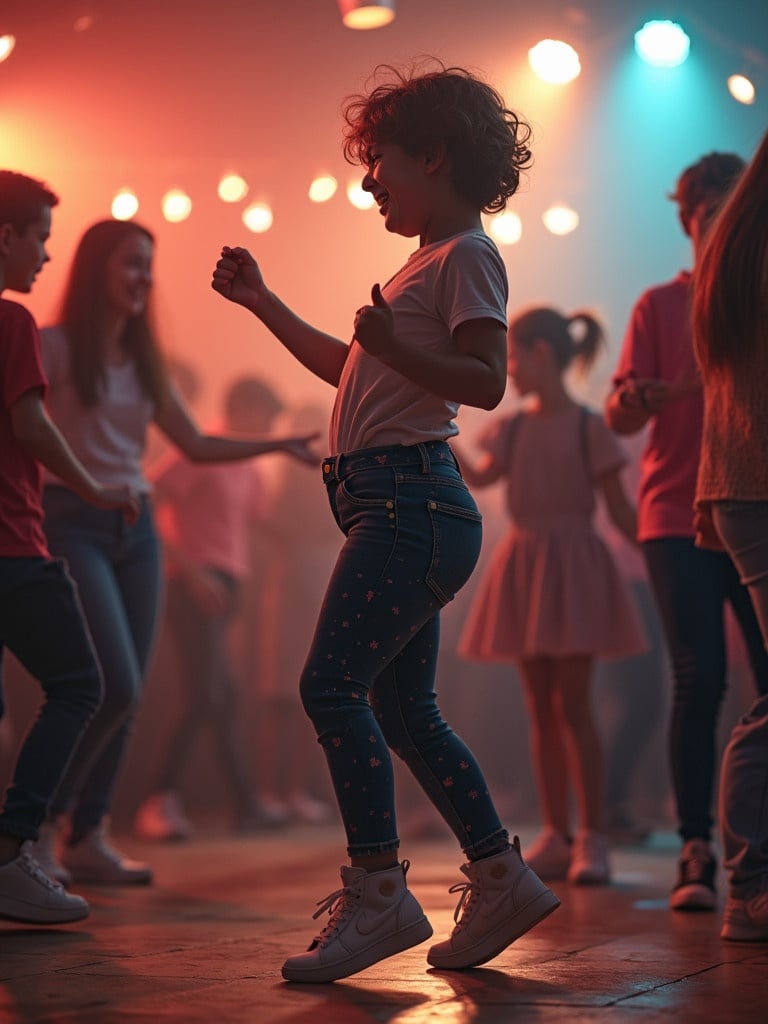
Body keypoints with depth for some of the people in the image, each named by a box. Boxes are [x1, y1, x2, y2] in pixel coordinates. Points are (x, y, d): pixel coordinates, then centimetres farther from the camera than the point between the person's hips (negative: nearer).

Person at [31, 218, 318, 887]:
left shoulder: (143, 361, 15)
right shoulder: (55, 348, -3)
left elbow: (196, 446, 17)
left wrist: (278, 445, 10)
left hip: (135, 528, 6)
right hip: (73, 523, -6)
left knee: (127, 691, 2)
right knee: (116, 686, -15)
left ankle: (89, 837, 11)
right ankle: (43, 822, 1)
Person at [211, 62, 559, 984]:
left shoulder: (466, 254, -4)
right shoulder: (426, 262, 24)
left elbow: (486, 381, -16)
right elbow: (348, 369, 33)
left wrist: (393, 347, -28)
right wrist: (259, 300, 34)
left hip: (414, 501, -10)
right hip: (393, 506, 10)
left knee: (333, 683, -16)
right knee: (402, 708, 9)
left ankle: (377, 893, -15)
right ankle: (502, 880, 14)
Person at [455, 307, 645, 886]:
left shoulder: (589, 429, -3)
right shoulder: (513, 428, 11)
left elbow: (621, 512, -3)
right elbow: (480, 477, -7)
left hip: (573, 567, -5)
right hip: (523, 569, 5)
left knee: (572, 705, -9)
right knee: (541, 708, 6)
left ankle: (592, 839, -3)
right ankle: (556, 837, 11)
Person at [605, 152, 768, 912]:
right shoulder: (661, 306, 7)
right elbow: (619, 415, 0)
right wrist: (632, 400, -23)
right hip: (680, 516, -2)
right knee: (700, 679, -10)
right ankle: (696, 852, -6)